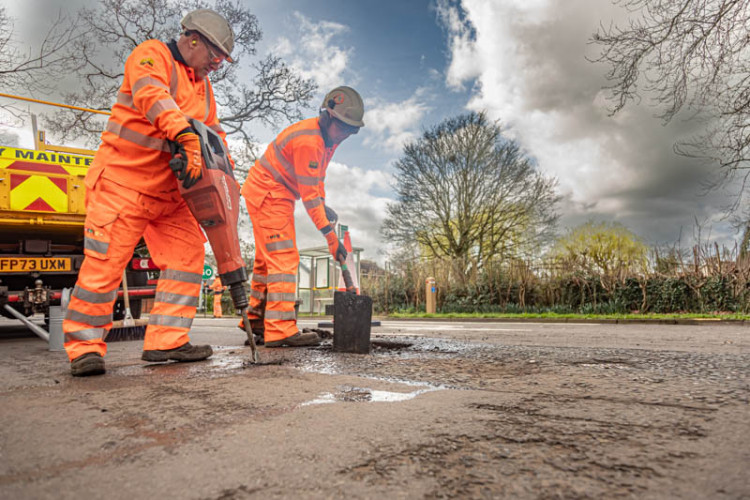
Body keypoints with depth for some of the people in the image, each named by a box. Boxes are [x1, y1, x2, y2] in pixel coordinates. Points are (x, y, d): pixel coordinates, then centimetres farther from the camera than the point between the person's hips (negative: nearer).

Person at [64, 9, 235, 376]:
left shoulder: (203, 86, 19)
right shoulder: (152, 54, -5)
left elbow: (212, 130, 22)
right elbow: (153, 96, -26)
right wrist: (187, 136, -42)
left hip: (169, 192, 8)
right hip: (123, 181, -7)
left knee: (187, 255, -3)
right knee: (105, 263, -7)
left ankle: (165, 341, 1)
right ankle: (84, 347, 6)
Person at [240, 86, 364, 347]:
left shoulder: (327, 137, 7)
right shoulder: (308, 140, -25)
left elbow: (317, 178, 17)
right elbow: (309, 193, -27)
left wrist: (323, 206, 1)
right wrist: (330, 235, -27)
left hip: (278, 197, 10)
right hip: (267, 195, -10)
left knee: (267, 260, 13)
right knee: (284, 258, -15)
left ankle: (256, 320, 23)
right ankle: (280, 329, -14)